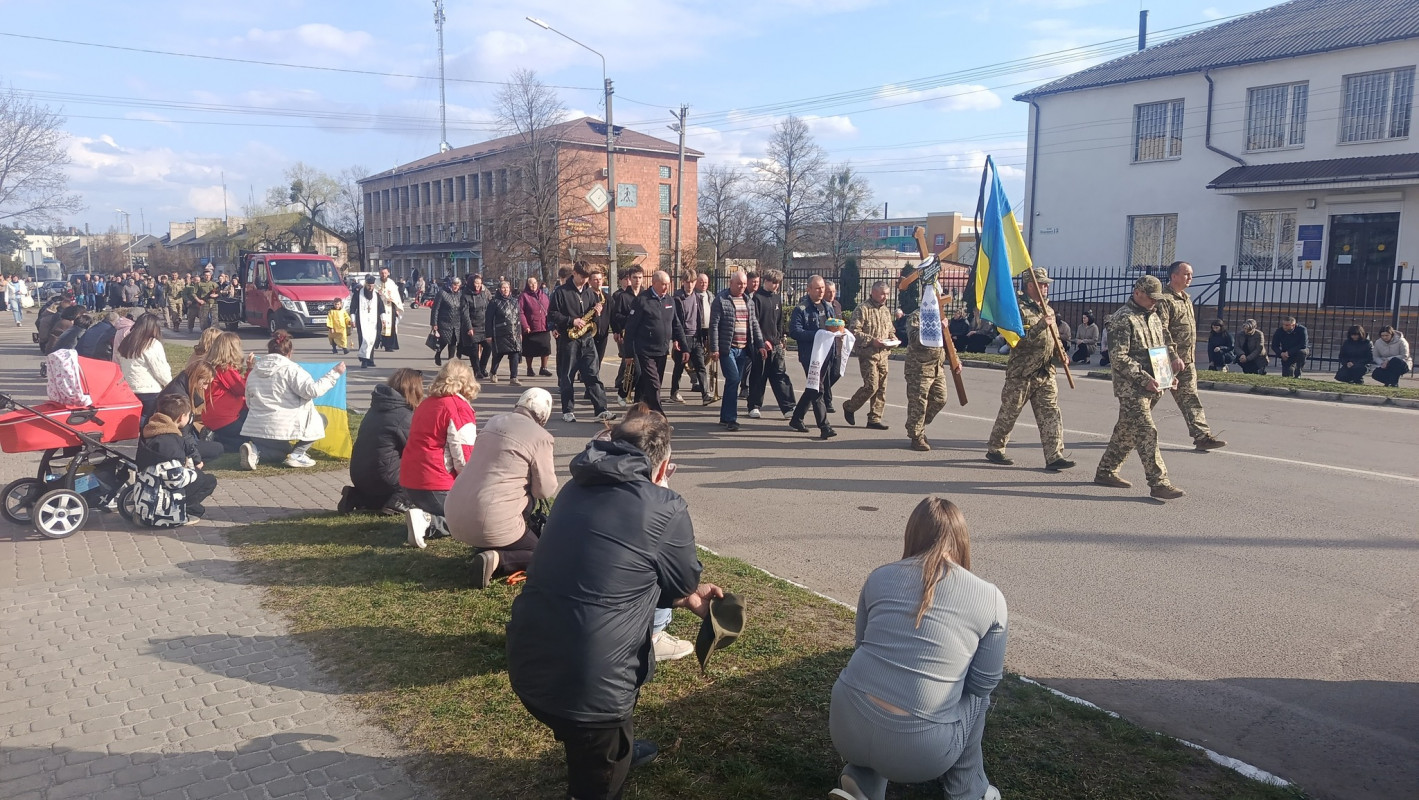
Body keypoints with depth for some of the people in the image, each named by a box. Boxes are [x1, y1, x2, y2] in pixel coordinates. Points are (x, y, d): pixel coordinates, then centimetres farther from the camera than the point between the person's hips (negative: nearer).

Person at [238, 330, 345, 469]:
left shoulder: (254, 372, 13)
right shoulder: (290, 368, -7)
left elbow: (249, 403, 18)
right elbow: (312, 390, -17)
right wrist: (334, 373, -10)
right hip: (282, 429, -7)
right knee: (320, 420, 15)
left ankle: (255, 448, 2)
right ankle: (296, 454, -1)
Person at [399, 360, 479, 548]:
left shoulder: (425, 404, 13)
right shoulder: (460, 408, -12)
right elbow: (464, 457, -18)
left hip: (410, 479, 8)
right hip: (437, 485, -8)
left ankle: (422, 516, -2)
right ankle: (427, 523, -15)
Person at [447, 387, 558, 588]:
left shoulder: (494, 422, 12)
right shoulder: (540, 437, -7)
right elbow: (546, 490, -2)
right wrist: (550, 473, 17)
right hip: (491, 523, -7)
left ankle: (487, 548, 15)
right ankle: (497, 559, -12)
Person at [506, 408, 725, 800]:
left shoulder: (575, 490, 10)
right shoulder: (666, 509, -10)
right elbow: (684, 581, 7)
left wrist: (685, 597, 28)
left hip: (526, 666, 7)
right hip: (587, 687, -7)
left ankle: (618, 750, 55)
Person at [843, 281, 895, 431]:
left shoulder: (886, 310, 17)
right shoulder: (863, 309, -8)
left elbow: (891, 330, 28)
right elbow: (854, 331, -14)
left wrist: (893, 338, 5)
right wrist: (871, 340, -21)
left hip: (883, 354, 7)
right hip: (868, 354, -7)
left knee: (881, 388, 5)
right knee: (871, 386, -12)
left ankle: (875, 418, 12)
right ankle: (849, 407, 9)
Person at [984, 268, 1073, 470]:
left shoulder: (1048, 309, 16)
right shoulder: (1018, 309, -10)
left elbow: (1054, 337, 27)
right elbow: (1018, 338, -22)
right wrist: (1041, 325, -28)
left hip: (1046, 373, 7)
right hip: (1021, 373, -7)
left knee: (1051, 415, -1)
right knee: (1008, 413, 5)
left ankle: (1054, 457, -1)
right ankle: (994, 450, 19)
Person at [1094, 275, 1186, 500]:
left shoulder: (1153, 317, 17)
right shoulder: (1122, 319, -11)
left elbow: (1163, 348, 26)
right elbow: (1118, 358, -17)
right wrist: (1145, 379, -21)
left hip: (1150, 388, 8)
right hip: (1131, 388, -8)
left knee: (1126, 432, 14)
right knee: (1146, 434, -10)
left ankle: (1105, 472, 24)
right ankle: (1158, 483, -10)